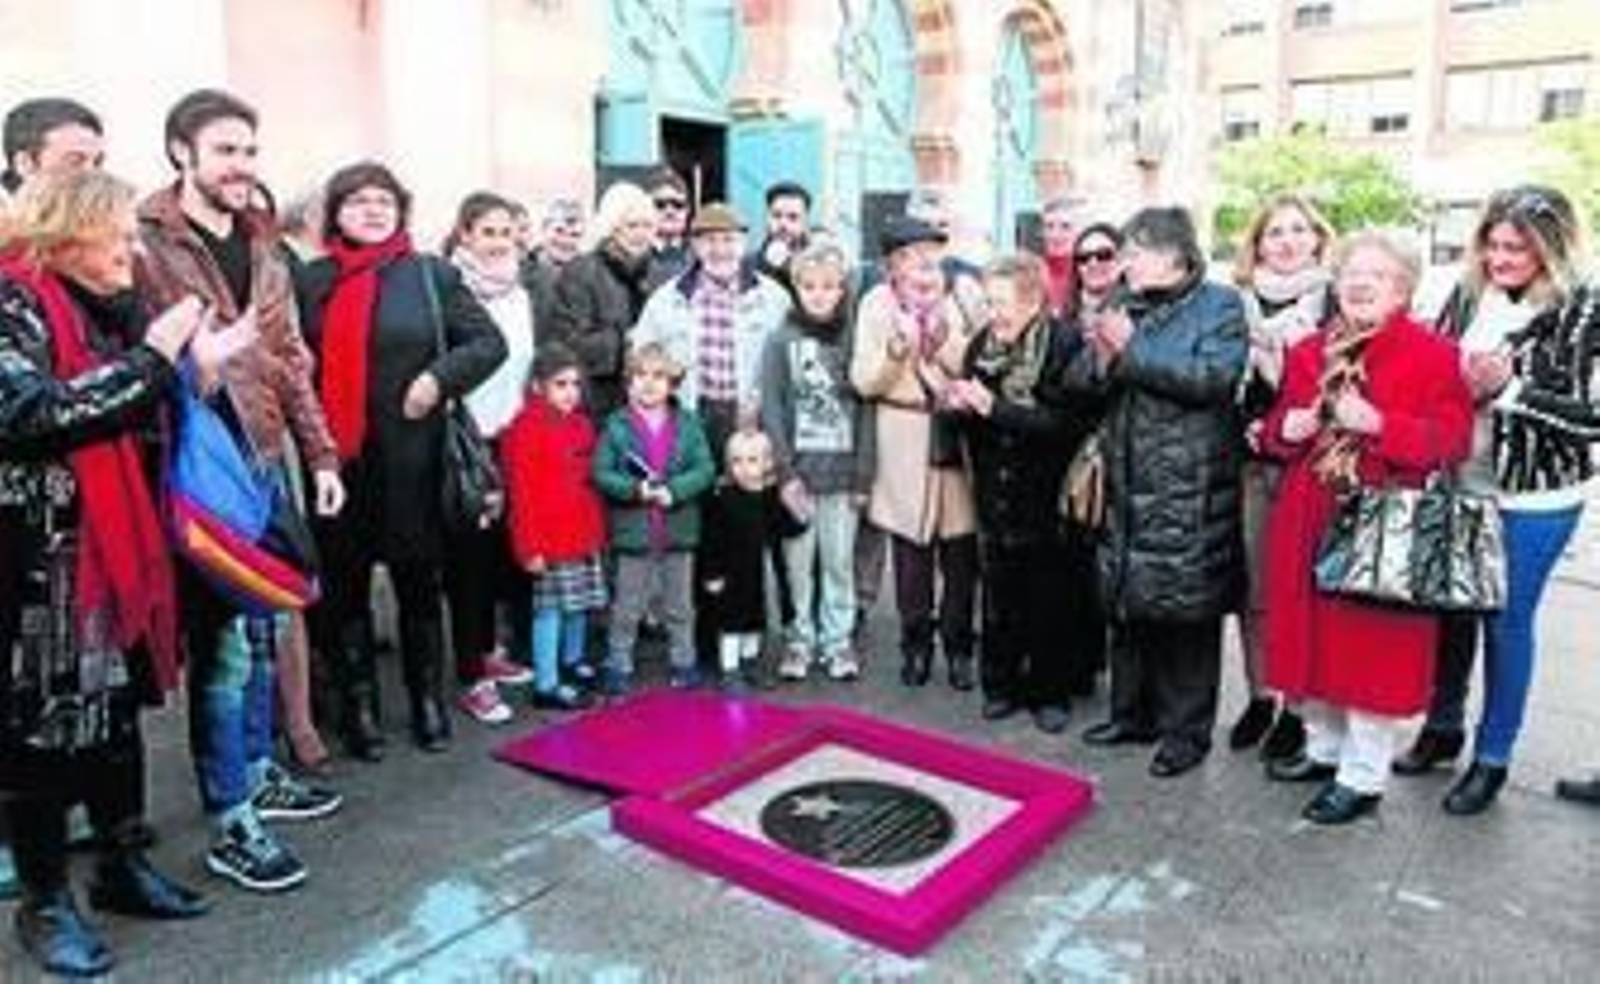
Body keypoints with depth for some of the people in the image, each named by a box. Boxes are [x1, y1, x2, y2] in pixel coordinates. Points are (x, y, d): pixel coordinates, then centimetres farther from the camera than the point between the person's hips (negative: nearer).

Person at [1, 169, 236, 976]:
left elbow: (137, 421, 20)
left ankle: (122, 864, 30)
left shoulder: (107, 306, 12)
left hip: (114, 546, 8)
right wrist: (155, 358, -20)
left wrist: (193, 360, 2)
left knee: (118, 706, 15)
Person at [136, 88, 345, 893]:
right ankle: (231, 823, 9)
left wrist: (321, 454, 13)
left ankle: (258, 773, 33)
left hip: (268, 462, 7)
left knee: (263, 630, 16)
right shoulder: (146, 244, -9)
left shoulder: (262, 244, 14)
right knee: (223, 642, -3)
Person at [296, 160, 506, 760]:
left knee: (418, 580, 9)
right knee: (344, 585, 8)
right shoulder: (312, 281, 8)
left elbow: (490, 341, 2)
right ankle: (359, 706, 21)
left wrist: (440, 376, -13)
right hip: (335, 457, 2)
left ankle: (428, 700, 23)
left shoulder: (432, 274, 3)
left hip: (410, 456, -1)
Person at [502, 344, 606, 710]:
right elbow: (522, 493, -14)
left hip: (584, 534, 8)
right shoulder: (527, 428, -12)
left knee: (581, 602, 17)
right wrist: (530, 547, -16)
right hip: (550, 539, -7)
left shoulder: (581, 423, 11)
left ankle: (571, 660, 36)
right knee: (550, 607, -3)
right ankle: (546, 684, 5)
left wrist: (597, 528, 16)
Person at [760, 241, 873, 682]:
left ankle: (838, 640, 20)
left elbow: (865, 409, 2)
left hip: (842, 470, 1)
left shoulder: (856, 339, 4)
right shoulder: (781, 341, 2)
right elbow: (771, 409, -2)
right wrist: (785, 471, -9)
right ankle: (800, 638, 20)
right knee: (798, 560, 5)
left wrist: (863, 474, -3)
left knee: (840, 559, 6)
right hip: (797, 468, 0)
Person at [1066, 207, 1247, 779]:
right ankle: (1133, 711, 29)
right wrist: (1099, 359, -14)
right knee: (1127, 601, 13)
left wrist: (1132, 350, -18)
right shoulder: (1126, 308, 14)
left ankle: (1186, 729, 16)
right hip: (1126, 485, 6)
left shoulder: (1219, 305, -2)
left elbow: (1215, 377, -19)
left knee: (1185, 609, 0)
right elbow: (1077, 382, 9)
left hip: (1190, 492, -6)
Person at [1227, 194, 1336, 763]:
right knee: (1253, 584, 8)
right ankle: (1258, 697, 23)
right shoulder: (1240, 301, 10)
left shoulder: (1336, 301, 1)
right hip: (1250, 461, 3)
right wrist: (1251, 428, -4)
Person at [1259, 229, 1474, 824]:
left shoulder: (1434, 354, -5)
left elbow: (1453, 441, -12)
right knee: (1313, 638, 14)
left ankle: (1363, 777, 16)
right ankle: (1324, 748, 33)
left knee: (1373, 651, 1)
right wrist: (1286, 430, -6)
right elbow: (1274, 433, 17)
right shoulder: (1307, 352, 11)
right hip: (1309, 523, 5)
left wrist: (1378, 424, -23)